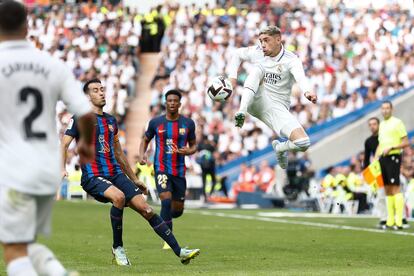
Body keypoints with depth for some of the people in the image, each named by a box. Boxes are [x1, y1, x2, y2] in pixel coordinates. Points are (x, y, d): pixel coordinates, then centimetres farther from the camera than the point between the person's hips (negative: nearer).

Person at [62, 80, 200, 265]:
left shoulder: (111, 121, 18)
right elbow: (64, 144, -7)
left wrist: (134, 179, 27)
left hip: (115, 174, 6)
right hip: (93, 177, -6)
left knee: (146, 209, -7)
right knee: (119, 196, -35)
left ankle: (180, 252, -6)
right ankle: (117, 248, -18)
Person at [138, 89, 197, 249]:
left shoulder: (188, 123, 3)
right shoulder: (155, 122, 0)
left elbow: (193, 145, 12)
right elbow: (145, 140, 14)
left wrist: (189, 151, -11)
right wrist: (141, 154, -6)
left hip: (179, 170, 3)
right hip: (162, 169, -2)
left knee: (178, 210, 8)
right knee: (166, 200, -22)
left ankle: (164, 218, 45)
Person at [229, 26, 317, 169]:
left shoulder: (291, 60, -10)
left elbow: (300, 77, -30)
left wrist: (307, 91, -51)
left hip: (277, 108, -1)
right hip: (256, 102, 1)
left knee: (303, 143, -20)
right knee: (258, 68, -25)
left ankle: (279, 147, 17)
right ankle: (241, 112, -40)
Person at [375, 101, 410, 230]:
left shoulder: (397, 122, -5)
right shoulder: (382, 124, 18)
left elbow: (406, 142, -9)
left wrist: (391, 148, -18)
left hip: (393, 157, -8)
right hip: (382, 158, 8)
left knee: (395, 188, -13)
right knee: (387, 189, 7)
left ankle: (398, 221, -16)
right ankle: (390, 220, 9)